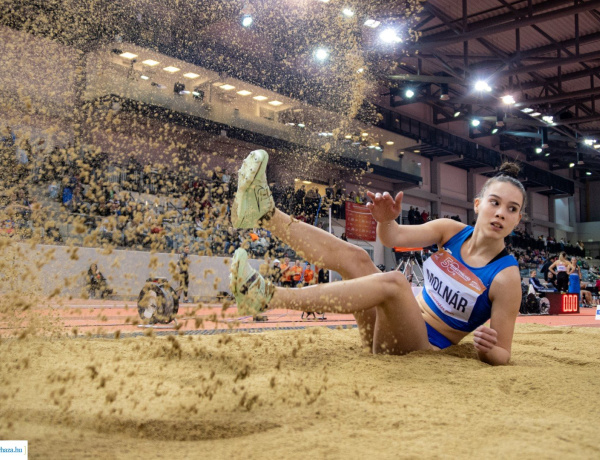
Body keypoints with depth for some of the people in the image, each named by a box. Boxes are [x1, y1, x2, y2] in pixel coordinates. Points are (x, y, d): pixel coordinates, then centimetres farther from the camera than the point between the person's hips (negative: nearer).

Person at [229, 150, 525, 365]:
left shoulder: (506, 277, -12)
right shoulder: (452, 231, 2)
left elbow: (502, 355, -10)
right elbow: (393, 237, -6)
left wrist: (487, 349, -34)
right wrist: (387, 220, -29)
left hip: (422, 346, -6)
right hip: (389, 330, 6)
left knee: (393, 282, -34)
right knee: (354, 257, -14)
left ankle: (267, 297, -39)